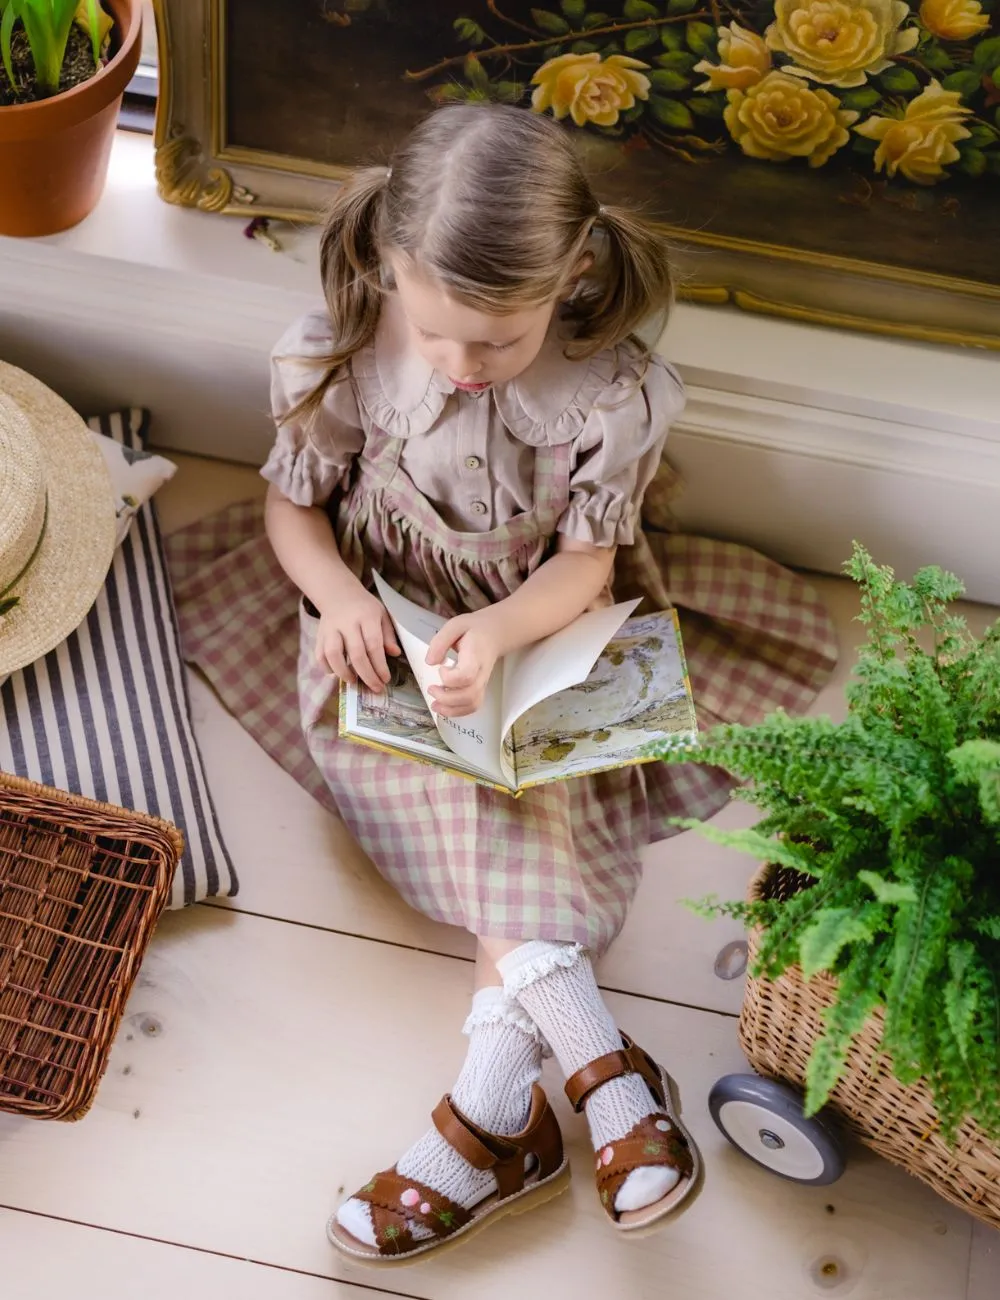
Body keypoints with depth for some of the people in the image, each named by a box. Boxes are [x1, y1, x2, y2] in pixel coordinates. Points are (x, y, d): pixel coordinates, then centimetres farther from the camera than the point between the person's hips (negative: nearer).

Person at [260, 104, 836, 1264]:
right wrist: (338, 593, -25)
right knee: (483, 793, -23)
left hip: (542, 635, 0)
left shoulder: (610, 388, -22)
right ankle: (597, 1062, -25)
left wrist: (497, 629, -35)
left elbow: (587, 558, -14)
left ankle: (494, 1109, -21)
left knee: (537, 790, -21)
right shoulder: (344, 356, -19)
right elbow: (292, 501, -4)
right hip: (391, 633, 0)